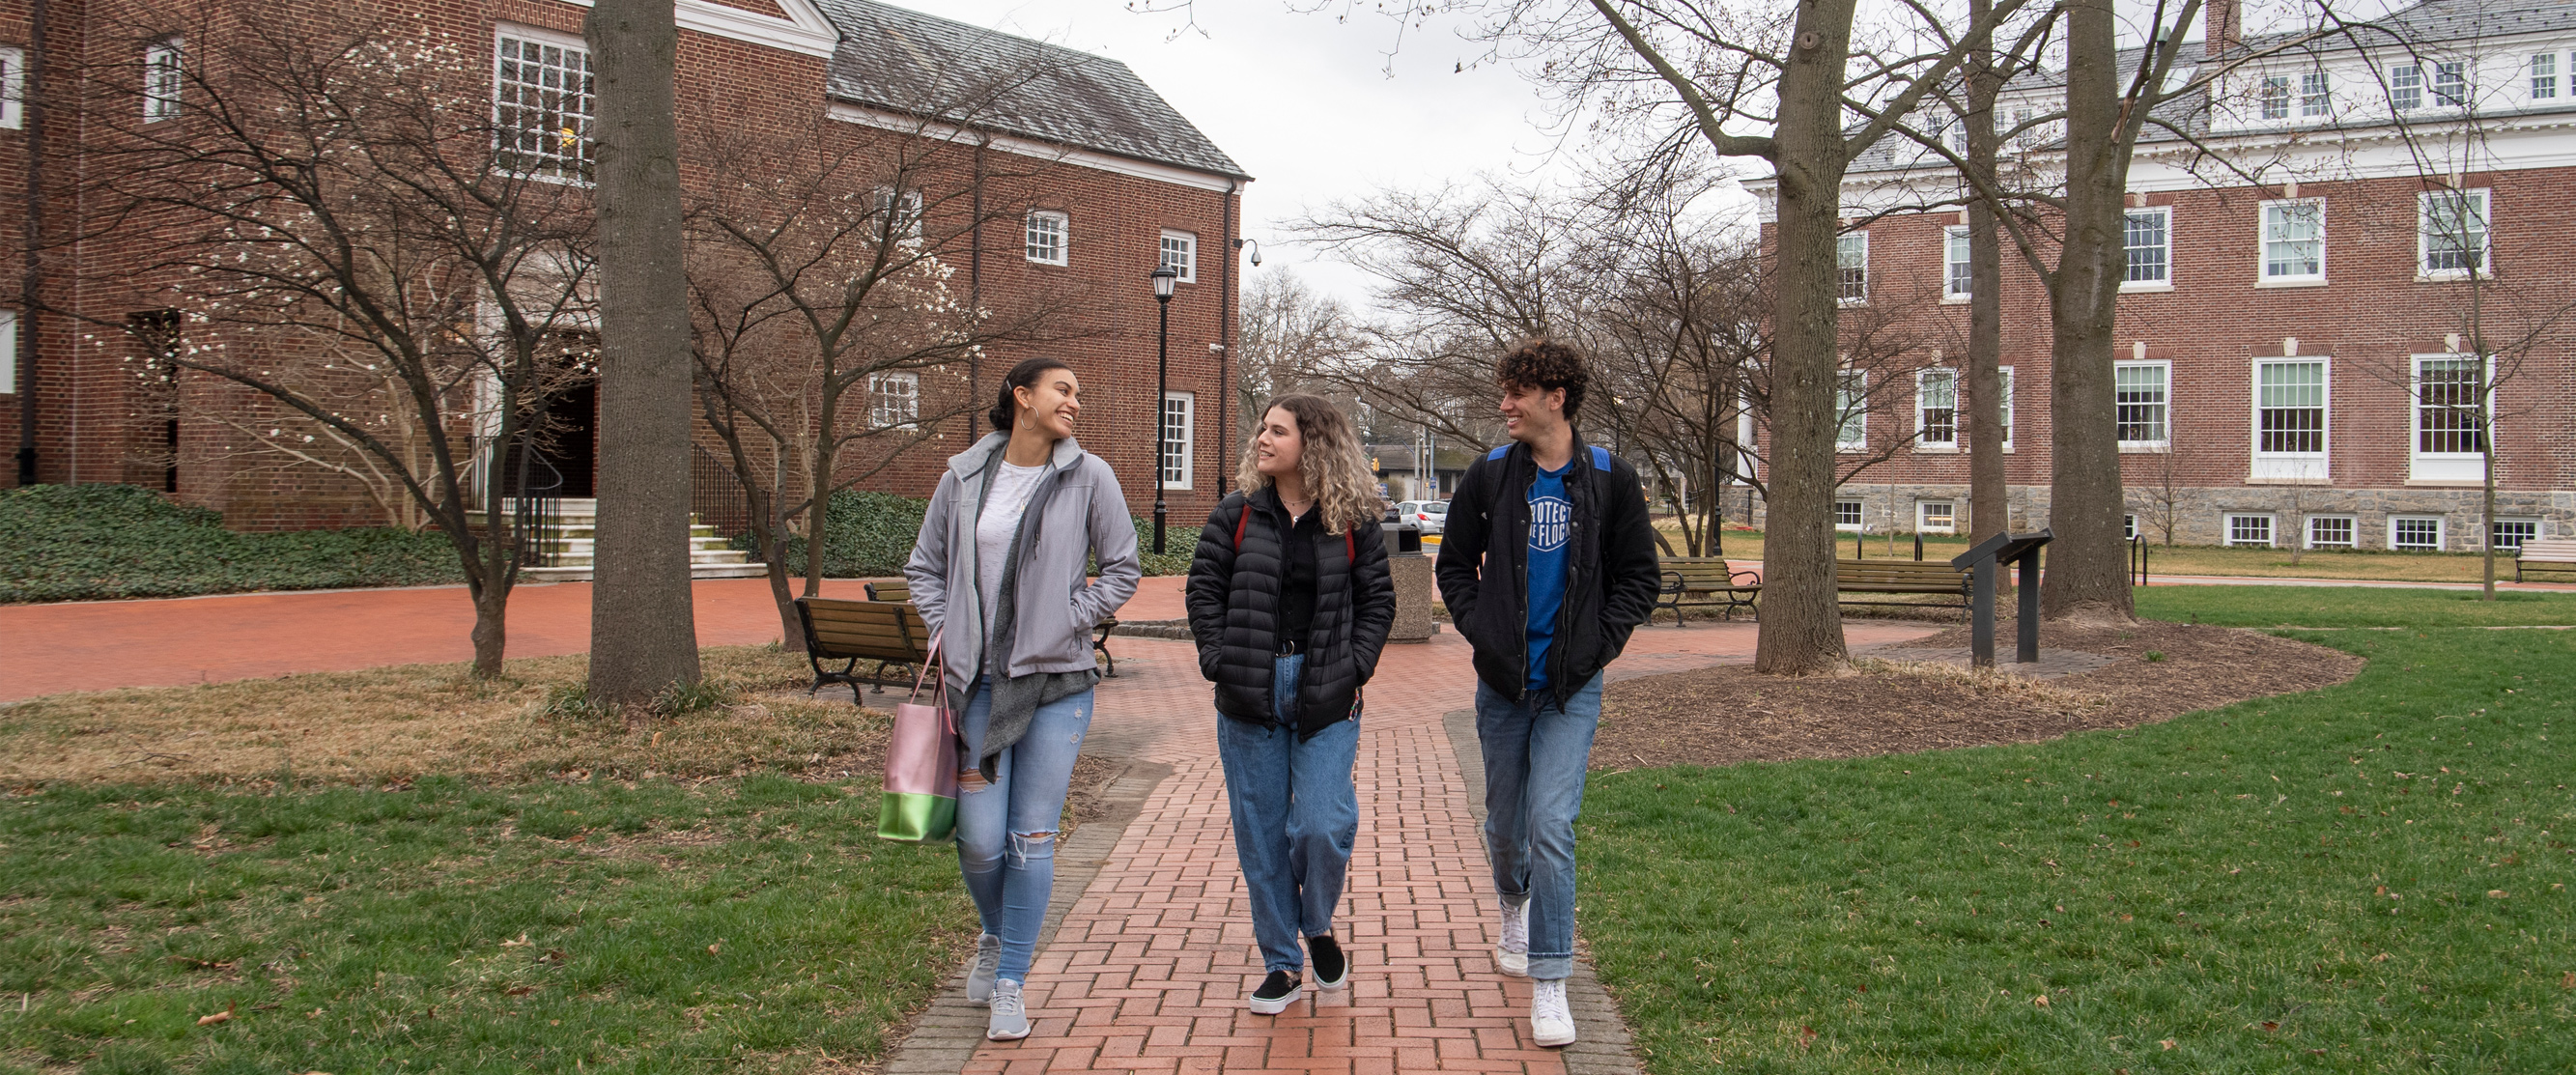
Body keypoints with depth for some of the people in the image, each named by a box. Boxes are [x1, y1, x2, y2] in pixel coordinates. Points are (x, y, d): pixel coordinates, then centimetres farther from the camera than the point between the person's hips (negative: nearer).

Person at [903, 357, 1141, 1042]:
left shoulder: (1088, 477, -1)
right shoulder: (965, 476, 4)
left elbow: (1122, 569, 6)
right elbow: (925, 568, 14)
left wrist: (1069, 620, -4)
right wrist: (945, 637, 4)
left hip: (1057, 683, -1)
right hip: (979, 682, 1)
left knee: (1033, 839, 1)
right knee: (980, 840, -1)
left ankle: (1010, 985, 16)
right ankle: (996, 936, 32)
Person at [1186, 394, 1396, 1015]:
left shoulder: (1352, 522, 2)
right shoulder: (1237, 515, 4)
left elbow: (1378, 599, 7)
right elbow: (1204, 588, 5)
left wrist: (1355, 667, -4)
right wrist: (1219, 662, -5)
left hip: (1325, 696, -1)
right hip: (1249, 696, 2)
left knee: (1324, 825, -11)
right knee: (1260, 832, 6)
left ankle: (1318, 926, 21)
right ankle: (1281, 964, 20)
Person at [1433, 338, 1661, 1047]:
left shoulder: (1610, 480, -1)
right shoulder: (1489, 476, 2)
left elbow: (1639, 577, 6)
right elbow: (1454, 564, 12)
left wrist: (1600, 643, -5)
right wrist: (1479, 629, -2)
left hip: (1572, 687, -2)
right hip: (1502, 682, 3)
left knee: (1551, 825, -13)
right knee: (1505, 824, 14)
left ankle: (1549, 984, -3)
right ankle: (1515, 909, 47)